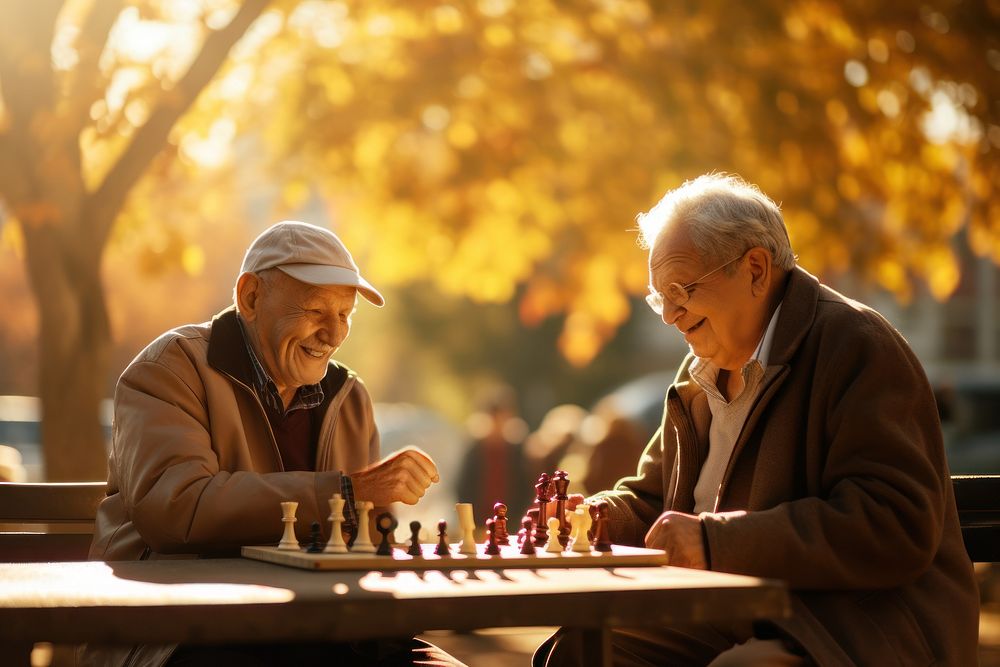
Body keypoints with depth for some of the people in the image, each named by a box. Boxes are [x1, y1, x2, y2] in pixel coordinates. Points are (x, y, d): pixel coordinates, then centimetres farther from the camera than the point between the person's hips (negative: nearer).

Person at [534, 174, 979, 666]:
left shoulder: (857, 347, -11)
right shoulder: (702, 373, 16)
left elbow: (897, 525, -22)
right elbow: (651, 495, 27)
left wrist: (716, 539, -23)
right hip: (732, 627, 7)